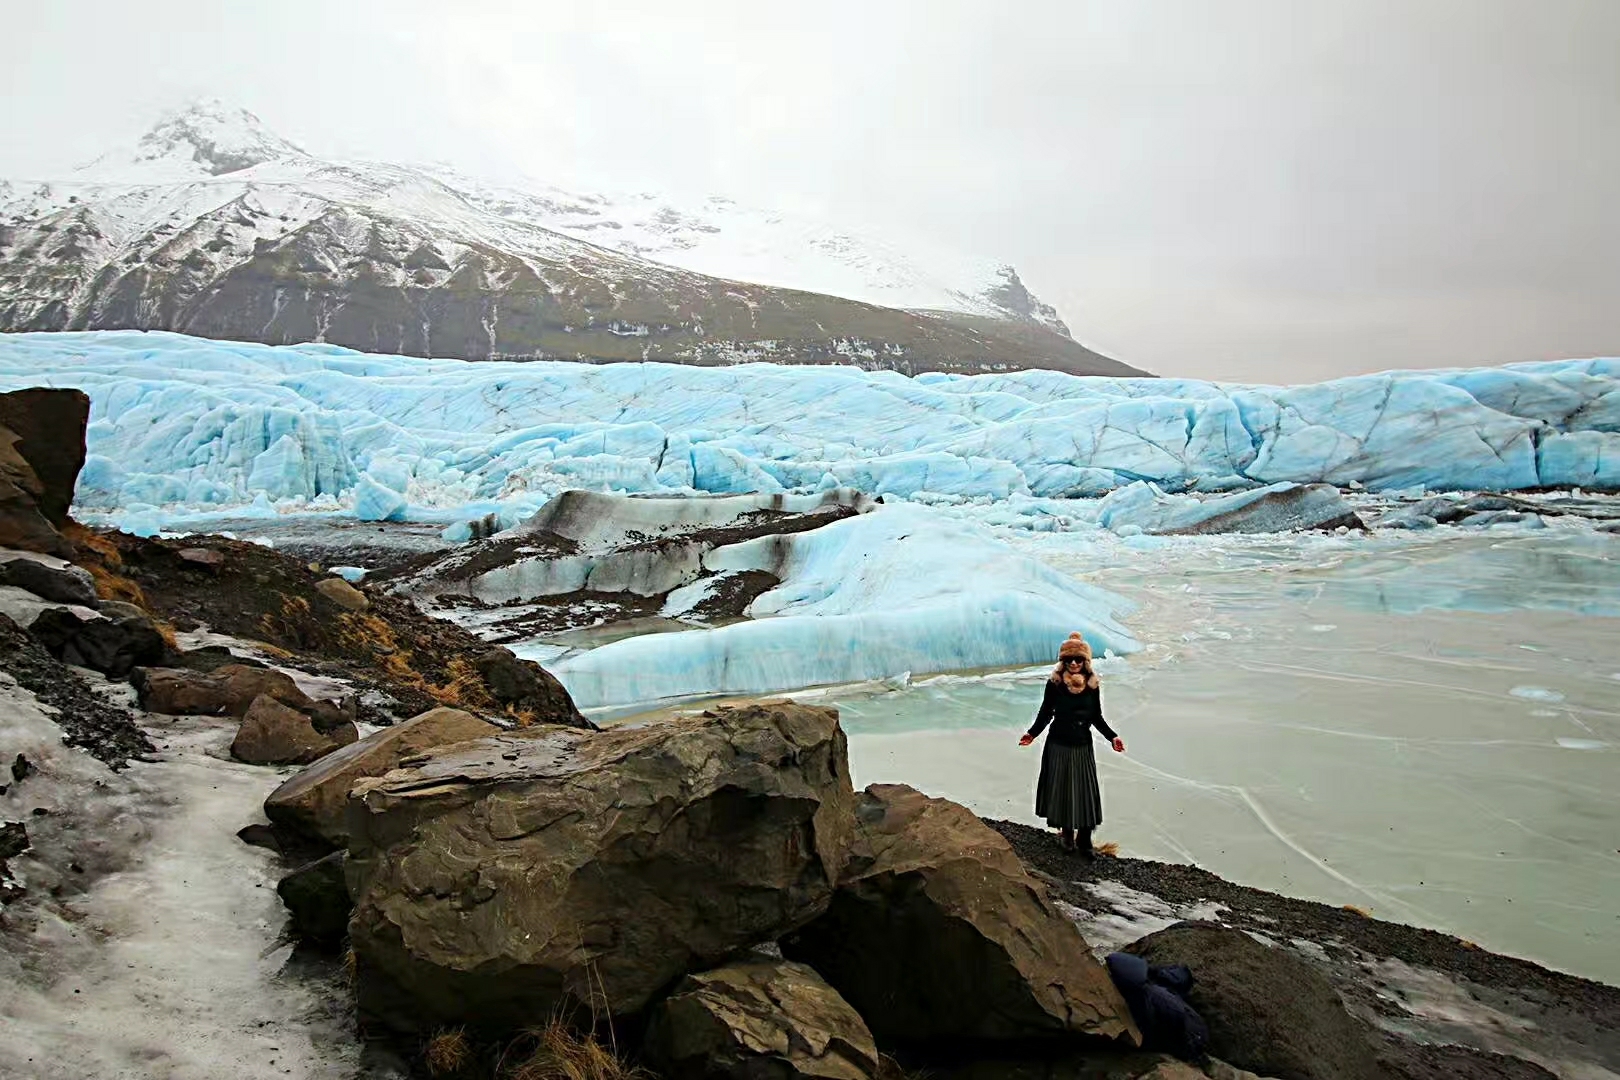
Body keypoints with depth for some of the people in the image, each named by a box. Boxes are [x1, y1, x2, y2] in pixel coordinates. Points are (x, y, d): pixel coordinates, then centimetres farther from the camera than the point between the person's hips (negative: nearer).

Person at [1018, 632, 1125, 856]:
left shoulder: (1092, 685, -1)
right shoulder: (1055, 683, -7)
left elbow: (1097, 718, 7)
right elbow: (1046, 713, 1)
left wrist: (1112, 737, -3)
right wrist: (1032, 733, -10)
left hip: (1083, 747, 2)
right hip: (1059, 746, -1)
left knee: (1085, 791, 0)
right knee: (1061, 789, 5)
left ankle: (1084, 840, 10)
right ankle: (1067, 834, 20)